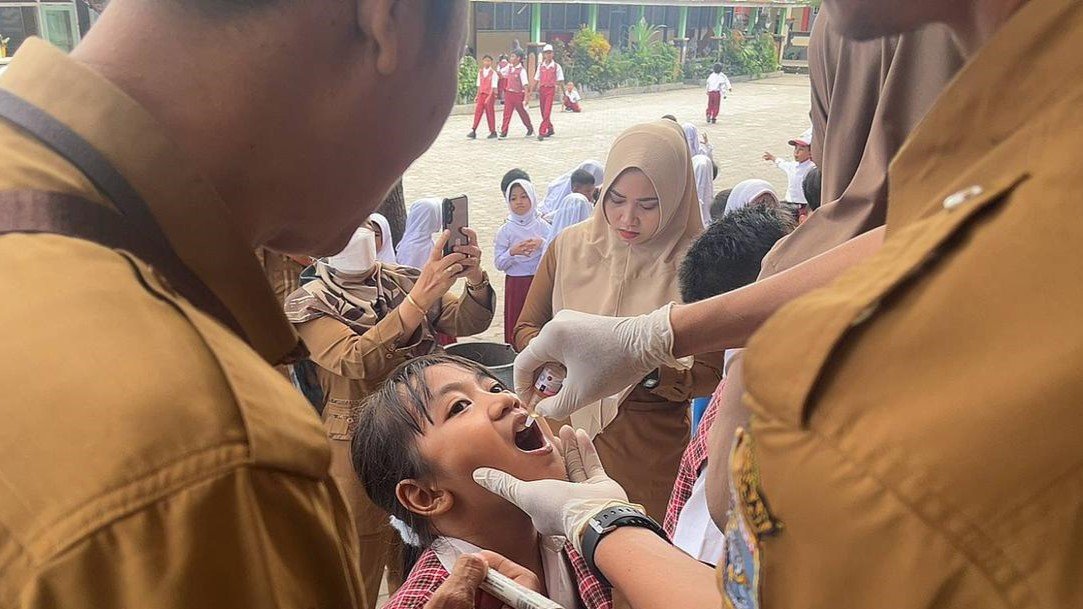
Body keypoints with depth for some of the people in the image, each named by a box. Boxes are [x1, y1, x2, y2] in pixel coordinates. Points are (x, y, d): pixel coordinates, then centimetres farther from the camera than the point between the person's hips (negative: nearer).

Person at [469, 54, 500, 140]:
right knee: (478, 111, -3)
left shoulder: (493, 73, -5)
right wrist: (477, 96, 13)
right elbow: (479, 85, 16)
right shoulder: (480, 72, 10)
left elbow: (494, 86, -8)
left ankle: (493, 132, 10)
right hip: (481, 94, 4)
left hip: (490, 95, -4)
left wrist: (492, 97, -16)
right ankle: (473, 131, -4)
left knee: (490, 113, 0)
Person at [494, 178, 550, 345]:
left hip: (540, 280, 1)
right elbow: (498, 264, -4)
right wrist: (512, 252, -21)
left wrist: (542, 244, -18)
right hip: (515, 283, -1)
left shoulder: (542, 226, 1)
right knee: (515, 323, 1)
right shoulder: (506, 230, -2)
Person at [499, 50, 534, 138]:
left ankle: (530, 128, 29)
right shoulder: (509, 67, 5)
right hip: (509, 93, 5)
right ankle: (503, 132, 0)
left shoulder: (522, 70, -13)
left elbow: (525, 84, -17)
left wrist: (526, 97, -22)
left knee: (522, 112, 10)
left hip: (518, 94, -5)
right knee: (506, 113, -1)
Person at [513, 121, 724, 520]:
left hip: (651, 447, -2)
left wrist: (650, 371, -26)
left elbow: (710, 375, -9)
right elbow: (525, 329, 5)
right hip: (567, 429, 3)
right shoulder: (570, 246, -3)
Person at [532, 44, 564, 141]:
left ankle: (542, 132, -16)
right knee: (543, 112, 11)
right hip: (542, 89, 4)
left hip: (551, 90, -4)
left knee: (547, 112, -12)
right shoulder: (540, 66, 8)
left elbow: (560, 81, 1)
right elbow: (537, 79, 12)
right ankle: (550, 129, 30)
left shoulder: (556, 66, -1)